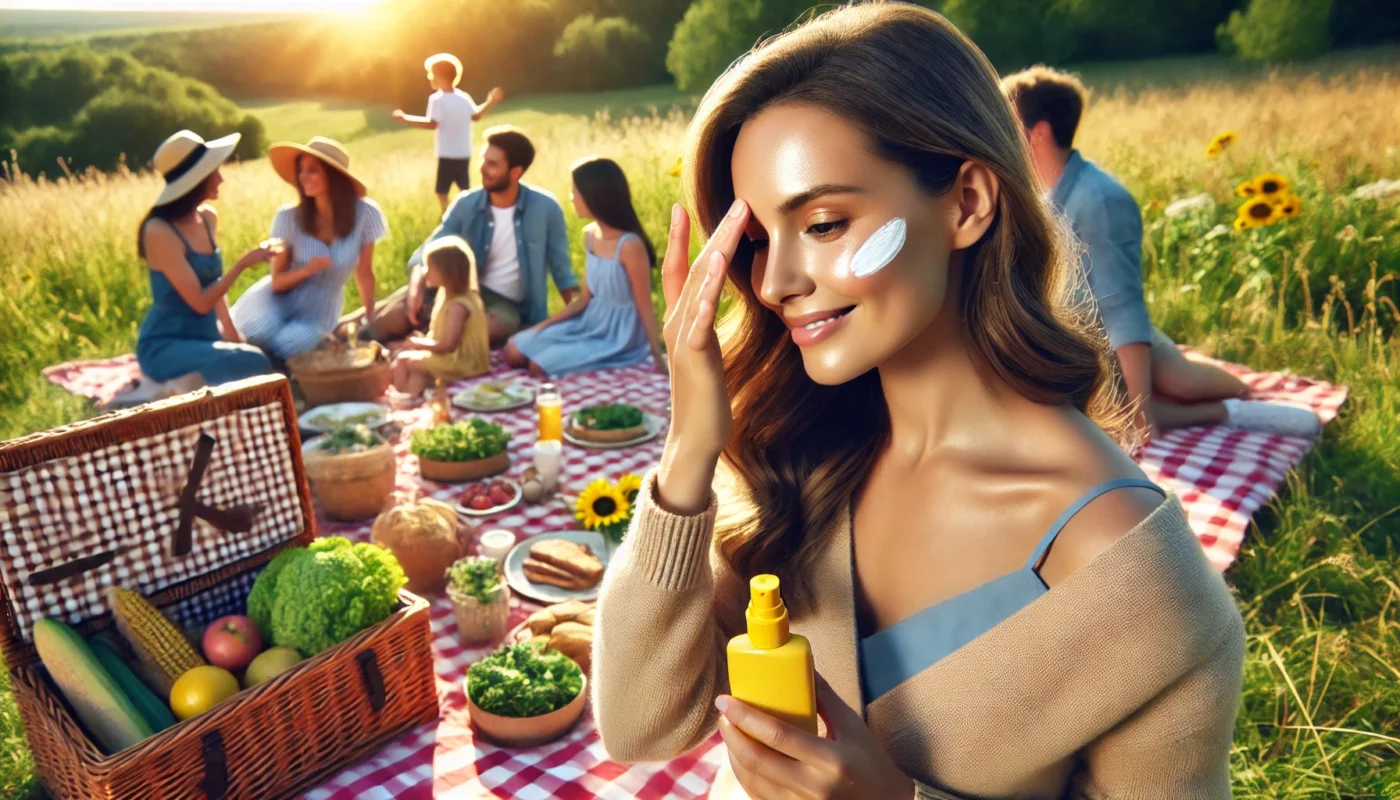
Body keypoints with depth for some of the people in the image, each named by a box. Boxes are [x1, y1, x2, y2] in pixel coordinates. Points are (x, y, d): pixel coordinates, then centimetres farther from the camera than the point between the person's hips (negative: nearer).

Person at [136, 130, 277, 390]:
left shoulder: (208, 218, 4)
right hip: (166, 346, -7)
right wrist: (242, 264, -20)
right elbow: (200, 302, -20)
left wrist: (230, 332, 5)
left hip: (206, 338, 7)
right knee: (253, 364, -30)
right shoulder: (159, 232, -18)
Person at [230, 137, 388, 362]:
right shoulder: (289, 217, -13)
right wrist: (306, 271, -26)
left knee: (282, 348, -30)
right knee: (262, 331, -32)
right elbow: (277, 281, -6)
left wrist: (372, 322, 0)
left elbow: (364, 273, -2)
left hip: (319, 312, 0)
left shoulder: (364, 213, -14)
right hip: (280, 300, 0)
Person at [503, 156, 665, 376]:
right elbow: (585, 298, 8)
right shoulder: (589, 235, 2)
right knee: (514, 350, 2)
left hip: (619, 339, -8)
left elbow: (645, 308, -18)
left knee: (540, 366, -17)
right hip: (590, 324, 8)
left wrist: (658, 357, -18)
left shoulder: (630, 246, -24)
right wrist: (544, 324, 2)